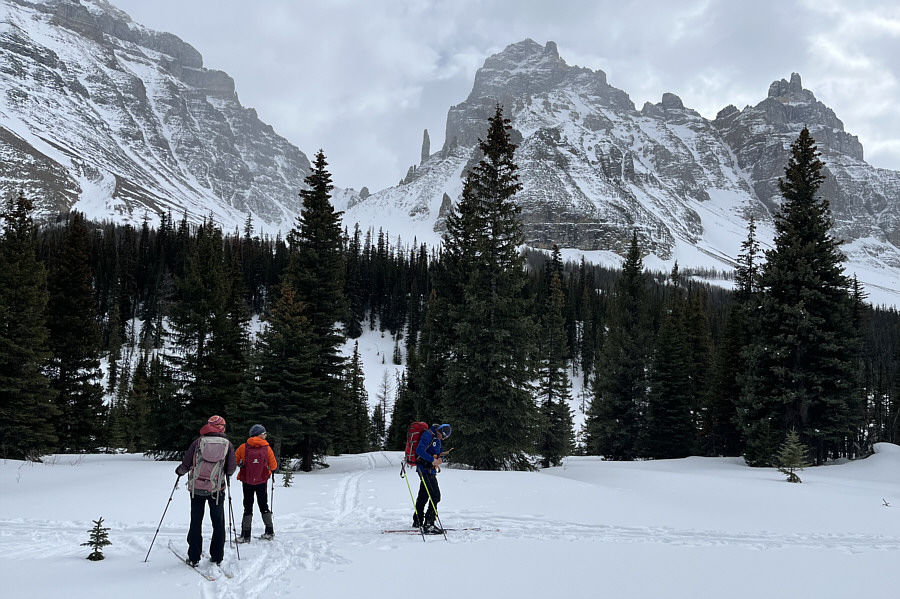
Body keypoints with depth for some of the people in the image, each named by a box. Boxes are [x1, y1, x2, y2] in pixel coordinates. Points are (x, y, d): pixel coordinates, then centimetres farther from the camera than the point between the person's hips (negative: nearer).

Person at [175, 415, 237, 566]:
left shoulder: (198, 441, -2)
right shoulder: (227, 444, -1)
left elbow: (186, 465, -2)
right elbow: (231, 469, -1)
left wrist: (179, 471, 20)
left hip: (197, 487, 0)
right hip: (217, 489, 0)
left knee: (196, 523, 11)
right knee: (218, 524, 12)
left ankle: (194, 558, 13)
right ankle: (217, 557, 14)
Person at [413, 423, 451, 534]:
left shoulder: (438, 438, 15)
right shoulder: (428, 435, -16)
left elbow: (441, 452, 21)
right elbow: (419, 450, -27)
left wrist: (440, 459, -2)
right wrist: (432, 460, -29)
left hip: (431, 470, 10)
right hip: (425, 469, -10)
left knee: (423, 495, 19)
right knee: (435, 495, -15)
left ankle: (417, 521, 31)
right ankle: (428, 525, -18)